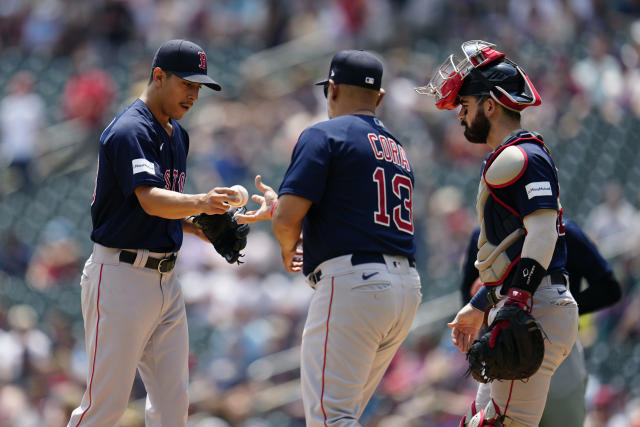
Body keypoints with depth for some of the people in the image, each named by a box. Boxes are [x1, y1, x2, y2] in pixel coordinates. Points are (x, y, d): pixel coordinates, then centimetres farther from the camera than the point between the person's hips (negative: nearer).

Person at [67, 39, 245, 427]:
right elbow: (150, 200, -28)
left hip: (165, 278, 9)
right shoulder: (129, 131, -14)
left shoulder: (177, 134, 16)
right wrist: (199, 203, -44)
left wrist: (198, 227, 6)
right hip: (120, 276, -9)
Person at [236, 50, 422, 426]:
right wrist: (280, 206, 40)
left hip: (352, 283, -8)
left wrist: (288, 252, 12)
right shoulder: (398, 151, 22)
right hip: (407, 286, 8)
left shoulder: (324, 136, -2)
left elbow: (288, 219, -10)